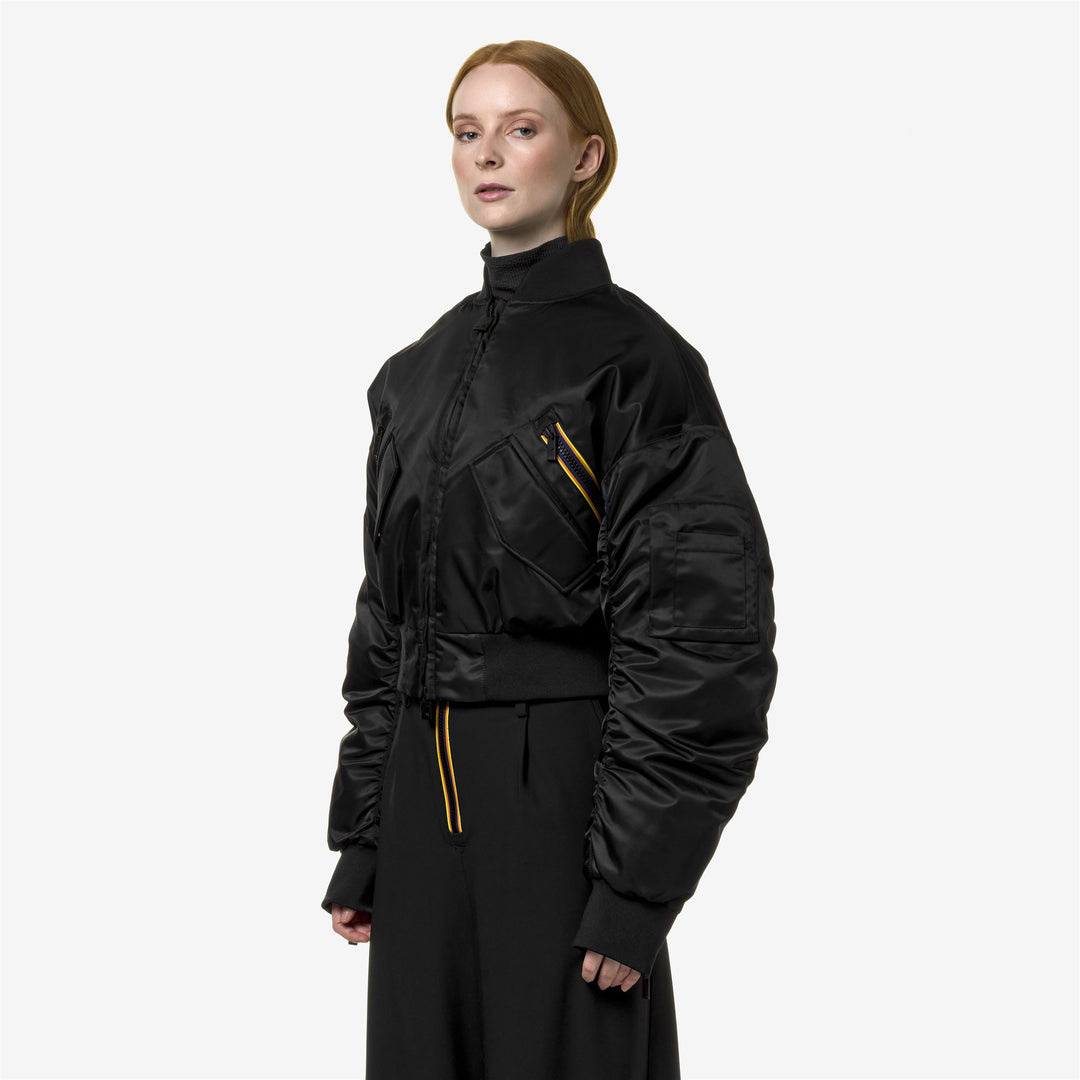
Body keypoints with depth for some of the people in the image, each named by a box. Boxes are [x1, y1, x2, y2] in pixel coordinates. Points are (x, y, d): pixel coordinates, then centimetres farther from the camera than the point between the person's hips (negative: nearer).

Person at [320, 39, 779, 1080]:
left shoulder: (634, 359, -9)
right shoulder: (418, 373, 11)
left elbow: (698, 636, -13)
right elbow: (386, 614, 14)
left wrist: (633, 884, -16)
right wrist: (360, 839, 10)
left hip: (563, 793, -6)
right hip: (428, 797, 6)